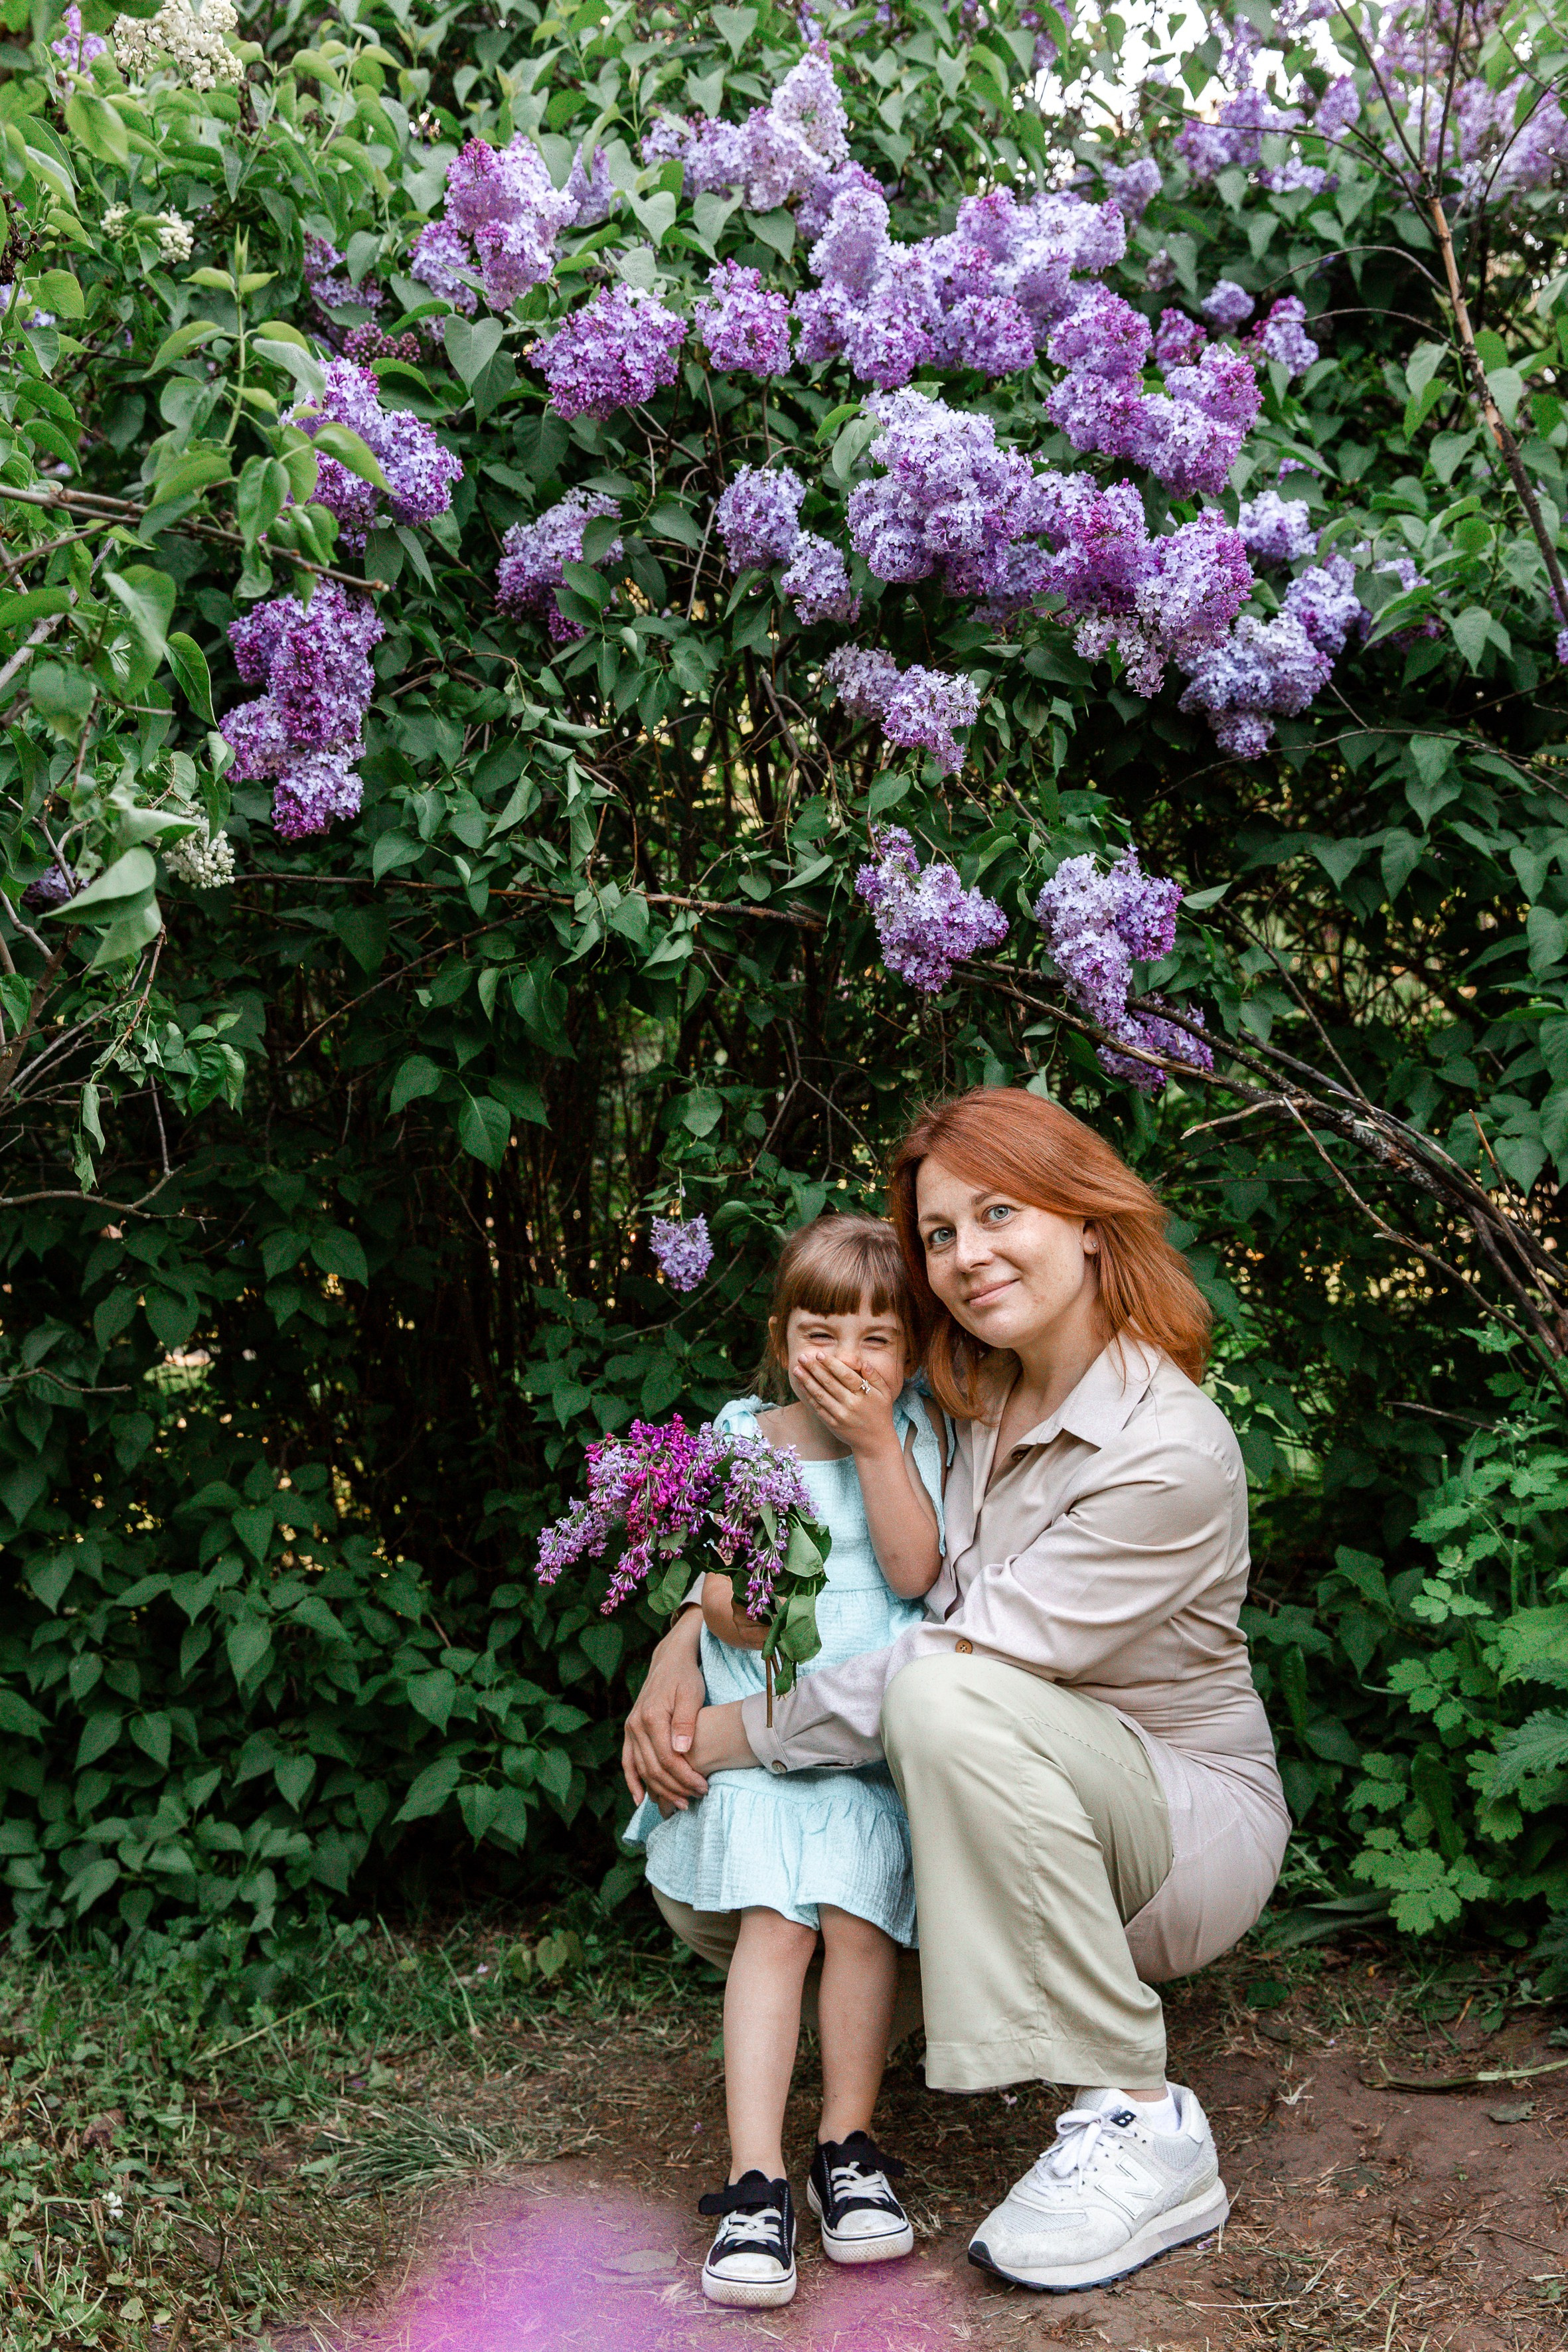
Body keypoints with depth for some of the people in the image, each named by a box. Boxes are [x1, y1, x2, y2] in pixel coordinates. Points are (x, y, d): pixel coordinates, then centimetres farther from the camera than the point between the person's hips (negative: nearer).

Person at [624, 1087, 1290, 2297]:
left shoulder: (1173, 1452, -23)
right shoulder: (975, 1409, 0)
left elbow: (959, 1659, -26)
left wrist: (737, 1734, -19)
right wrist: (684, 1640, -7)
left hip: (1197, 1823, -7)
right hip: (1012, 1807, 7)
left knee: (948, 1699, -37)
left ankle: (1142, 2124, -26)